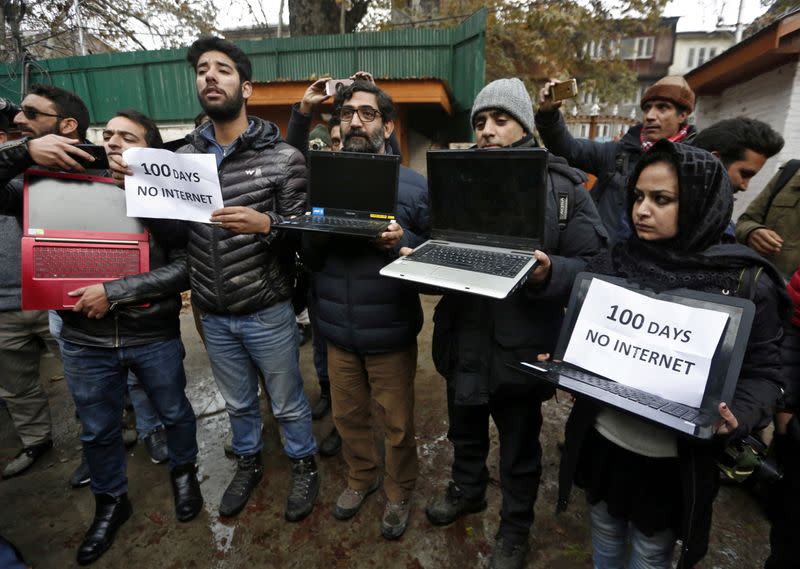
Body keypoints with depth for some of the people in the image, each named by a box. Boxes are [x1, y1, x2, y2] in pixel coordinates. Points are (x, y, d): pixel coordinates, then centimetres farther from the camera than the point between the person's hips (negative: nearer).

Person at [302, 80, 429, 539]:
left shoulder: (414, 185, -6)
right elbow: (308, 259, 5)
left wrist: (402, 243, -25)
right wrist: (316, 234, -16)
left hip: (390, 332, -3)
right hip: (338, 330, 4)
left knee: (397, 423, 14)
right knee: (348, 415, 21)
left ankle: (400, 492, 40)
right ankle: (361, 476, 48)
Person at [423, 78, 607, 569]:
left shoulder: (563, 186, -7)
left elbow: (593, 267, -10)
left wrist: (549, 273, -29)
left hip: (521, 343, -3)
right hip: (463, 338, 4)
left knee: (519, 446, 18)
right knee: (465, 429, 26)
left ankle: (516, 525, 44)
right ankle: (467, 489, 54)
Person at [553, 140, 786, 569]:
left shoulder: (745, 283, -12)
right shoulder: (611, 264, -3)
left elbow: (762, 372, -7)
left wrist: (737, 416, -26)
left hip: (674, 457, -2)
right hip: (601, 439, 3)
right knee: (605, 533, 26)